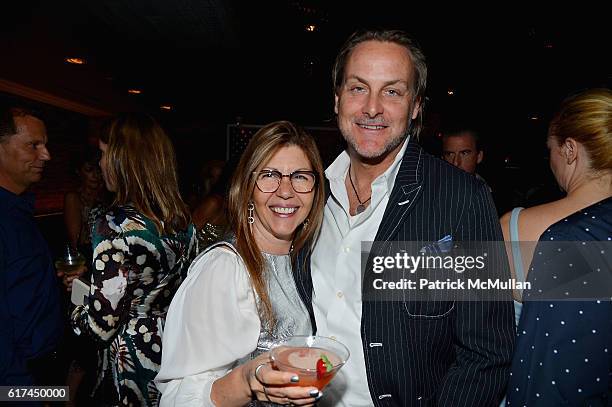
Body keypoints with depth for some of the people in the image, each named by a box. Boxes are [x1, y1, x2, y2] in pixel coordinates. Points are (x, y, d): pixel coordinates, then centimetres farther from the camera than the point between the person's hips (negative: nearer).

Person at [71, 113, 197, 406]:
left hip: (134, 362, -7)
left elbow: (102, 326, -21)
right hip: (176, 348, 7)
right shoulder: (182, 218, -2)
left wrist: (74, 312, 1)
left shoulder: (116, 225, -23)